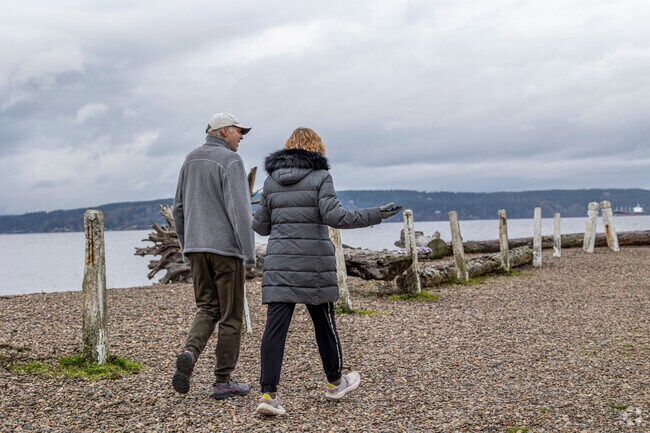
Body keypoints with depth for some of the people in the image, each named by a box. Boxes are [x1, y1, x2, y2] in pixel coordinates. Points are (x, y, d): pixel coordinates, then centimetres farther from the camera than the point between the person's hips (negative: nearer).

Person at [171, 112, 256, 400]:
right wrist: (249, 254, -16)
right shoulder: (230, 161, -10)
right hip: (226, 247, -6)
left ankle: (189, 353, -13)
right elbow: (239, 209, -19)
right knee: (230, 315, 4)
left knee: (207, 309, 14)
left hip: (196, 247, 6)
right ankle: (222, 382, 9)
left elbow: (179, 208, 15)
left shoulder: (191, 160, 12)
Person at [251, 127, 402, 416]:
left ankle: (268, 393, -10)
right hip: (313, 262, -3)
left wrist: (247, 221, 35)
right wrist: (376, 215, -10)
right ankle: (335, 382, 30)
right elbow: (335, 217, -15)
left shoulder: (271, 180, 9)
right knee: (324, 322, 13)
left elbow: (262, 226, 12)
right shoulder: (320, 177, -4)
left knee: (275, 327, -1)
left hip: (279, 262, 3)